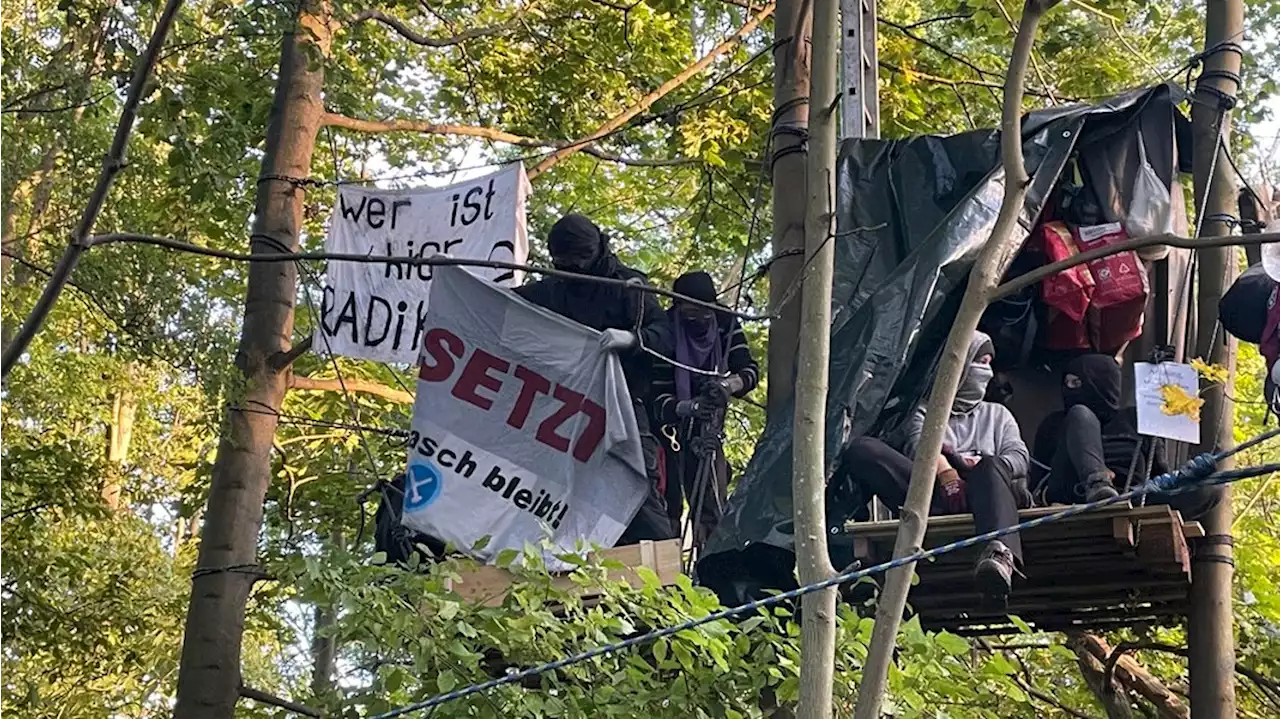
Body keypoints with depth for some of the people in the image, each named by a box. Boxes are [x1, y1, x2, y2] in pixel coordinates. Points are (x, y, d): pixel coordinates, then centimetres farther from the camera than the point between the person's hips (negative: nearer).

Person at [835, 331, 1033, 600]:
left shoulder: (997, 414, 37)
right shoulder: (926, 413, 30)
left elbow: (1019, 457, 17)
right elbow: (918, 448, 6)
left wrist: (986, 466, -8)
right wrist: (942, 468, -19)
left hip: (980, 494, 0)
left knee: (991, 469, -40)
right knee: (861, 449, -21)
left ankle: (1000, 554, -67)